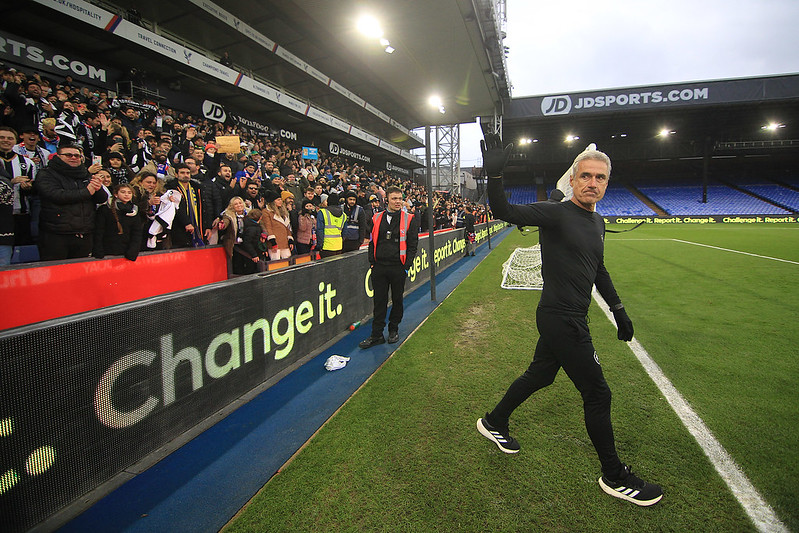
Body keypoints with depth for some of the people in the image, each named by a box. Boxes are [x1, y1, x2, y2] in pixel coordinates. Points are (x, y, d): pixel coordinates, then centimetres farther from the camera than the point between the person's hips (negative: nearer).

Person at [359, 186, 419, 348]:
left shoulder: (409, 219, -1)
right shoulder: (377, 219, 8)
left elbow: (412, 244, -2)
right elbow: (372, 242, 13)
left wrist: (406, 265, -8)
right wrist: (372, 261, 5)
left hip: (398, 267, -2)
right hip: (379, 267, 2)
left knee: (397, 300, 11)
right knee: (379, 301, 7)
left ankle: (394, 330, 29)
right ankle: (377, 335, 15)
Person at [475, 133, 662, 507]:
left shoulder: (597, 222, 11)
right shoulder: (556, 213, -14)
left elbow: (598, 270, 21)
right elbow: (504, 212, -24)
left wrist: (618, 309, 22)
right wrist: (493, 175, -40)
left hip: (571, 319, 9)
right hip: (559, 319, -9)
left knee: (540, 375, 21)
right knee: (597, 392, 1)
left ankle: (494, 423, 41)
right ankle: (614, 477, 24)